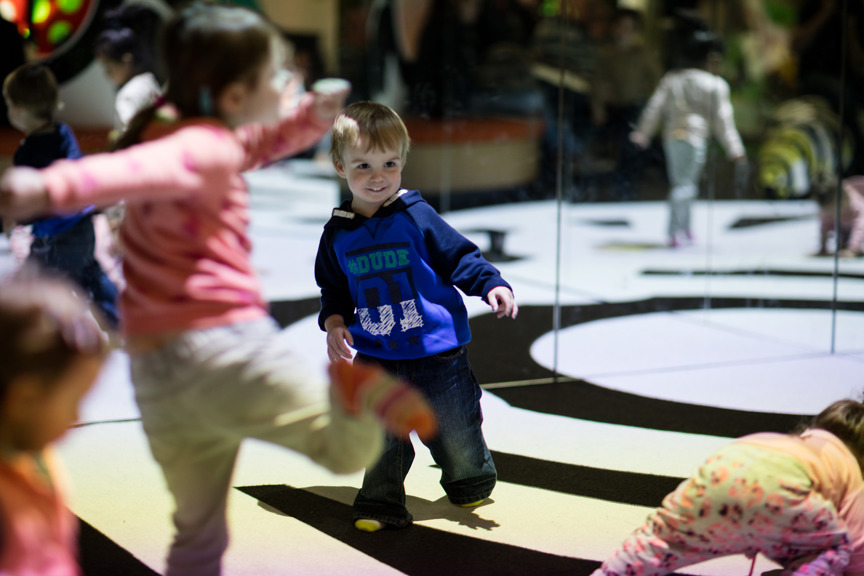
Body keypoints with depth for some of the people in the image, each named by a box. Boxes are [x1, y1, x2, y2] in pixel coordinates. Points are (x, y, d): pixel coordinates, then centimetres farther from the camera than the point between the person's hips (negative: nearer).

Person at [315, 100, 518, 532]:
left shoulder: (416, 217, -8)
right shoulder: (338, 234, 3)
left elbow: (460, 256, -6)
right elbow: (334, 291, 15)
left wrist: (493, 286, -21)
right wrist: (334, 323, -4)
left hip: (437, 352, -2)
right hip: (376, 358, 2)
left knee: (455, 432, 10)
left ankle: (472, 481, 38)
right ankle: (381, 503, 14)